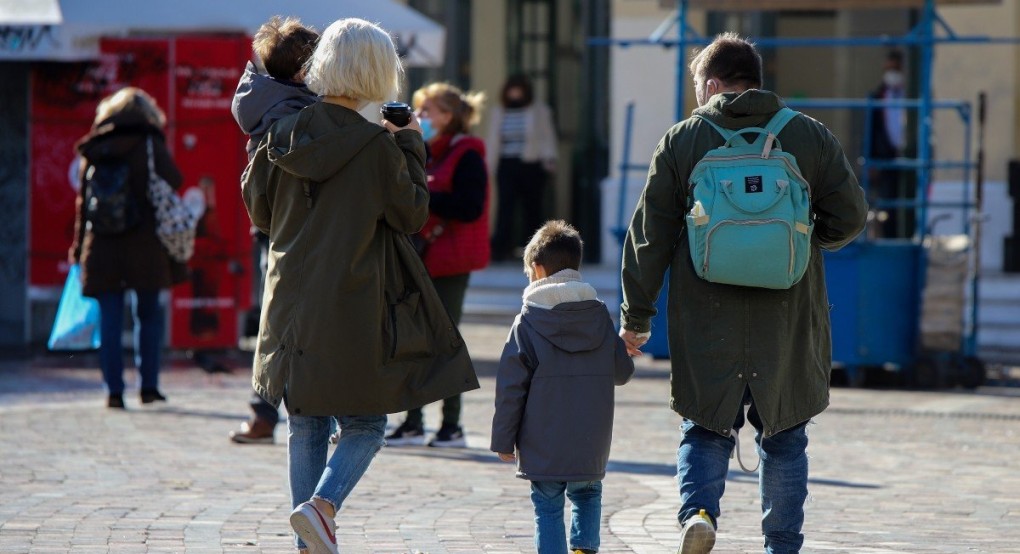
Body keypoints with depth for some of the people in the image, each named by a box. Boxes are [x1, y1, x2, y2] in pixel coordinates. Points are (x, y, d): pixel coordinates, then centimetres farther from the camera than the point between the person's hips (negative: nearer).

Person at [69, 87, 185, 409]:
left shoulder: (91, 153, 9)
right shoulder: (149, 146, -1)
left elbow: (83, 204, 11)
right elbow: (172, 184, -5)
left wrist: (79, 248, 16)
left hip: (101, 248, 2)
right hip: (145, 248, -2)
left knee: (109, 322, 4)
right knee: (149, 315, 9)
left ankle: (114, 389, 0)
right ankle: (149, 385, 6)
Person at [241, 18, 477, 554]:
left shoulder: (283, 134, 0)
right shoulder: (377, 146, -13)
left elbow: (258, 207, 10)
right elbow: (412, 213, -2)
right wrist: (412, 145, 7)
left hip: (292, 303, 5)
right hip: (352, 305, -4)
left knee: (306, 427, 14)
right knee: (364, 423, 8)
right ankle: (322, 504, -16)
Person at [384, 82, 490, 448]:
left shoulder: (466, 155, -9)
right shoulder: (423, 153, 16)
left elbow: (470, 208, -20)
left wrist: (423, 195, -22)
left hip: (450, 262, -8)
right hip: (419, 259, 8)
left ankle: (452, 425, 2)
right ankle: (413, 422, 11)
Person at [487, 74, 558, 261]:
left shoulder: (539, 110, 4)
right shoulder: (499, 112, 13)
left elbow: (547, 136, 2)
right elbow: (493, 139, 16)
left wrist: (549, 158, -9)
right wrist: (490, 163, 12)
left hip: (531, 165, -2)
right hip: (506, 166, 2)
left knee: (532, 206, 4)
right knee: (505, 205, -12)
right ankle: (501, 244, -19)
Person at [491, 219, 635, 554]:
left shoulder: (528, 321, -6)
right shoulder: (600, 316, 3)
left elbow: (511, 385, -8)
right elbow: (623, 372, 9)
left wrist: (503, 439, -2)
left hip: (543, 446, -3)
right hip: (592, 446, 3)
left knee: (548, 505, 4)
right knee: (587, 495, 22)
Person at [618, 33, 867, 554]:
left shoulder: (681, 141, 0)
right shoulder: (810, 136, 3)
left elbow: (649, 236, 0)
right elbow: (851, 214, 3)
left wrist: (636, 315, 7)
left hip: (706, 325, -1)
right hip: (788, 325, 1)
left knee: (705, 430, 12)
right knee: (784, 438, 14)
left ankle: (697, 510, -14)